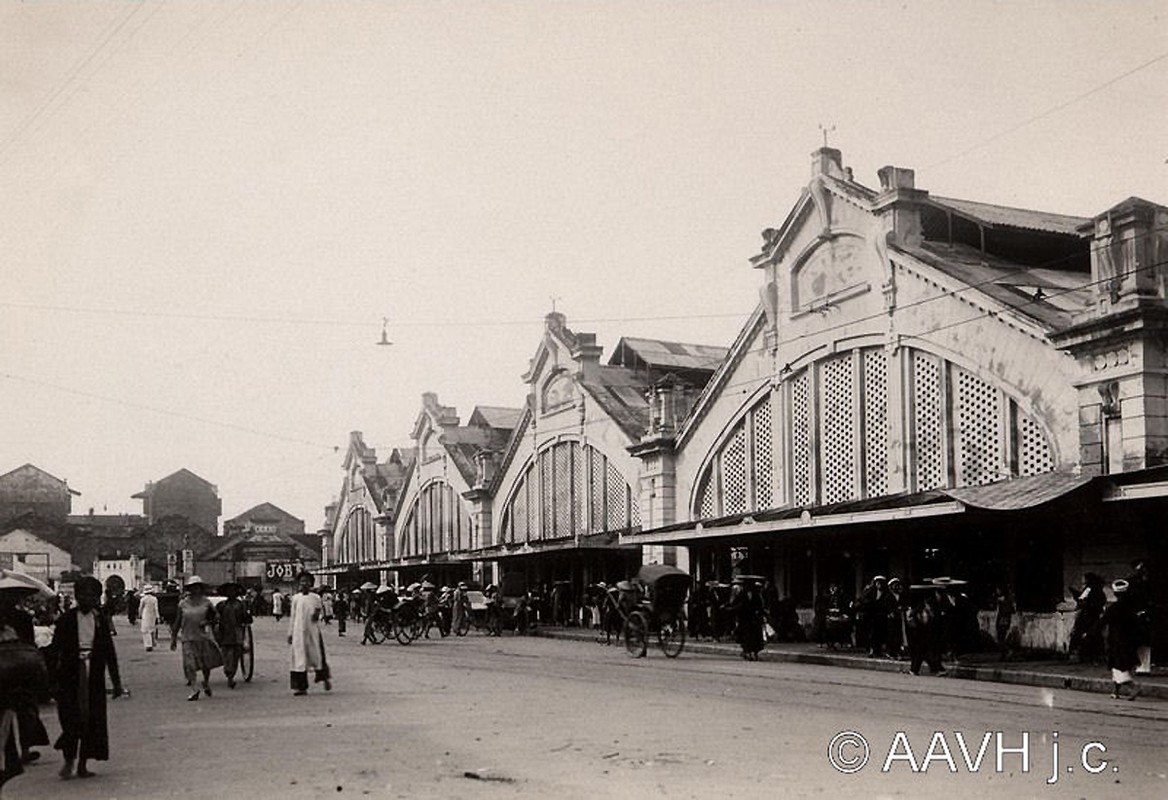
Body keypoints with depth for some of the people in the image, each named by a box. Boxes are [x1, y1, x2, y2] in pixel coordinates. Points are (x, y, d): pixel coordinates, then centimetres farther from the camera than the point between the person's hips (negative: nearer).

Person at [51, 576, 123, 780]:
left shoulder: (100, 619, 6)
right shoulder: (66, 619, -1)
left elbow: (109, 651, 9)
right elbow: (56, 647, -3)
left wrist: (116, 681, 9)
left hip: (94, 676, 3)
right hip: (70, 676, -3)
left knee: (93, 719, 3)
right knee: (71, 717, -5)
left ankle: (83, 764, 13)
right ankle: (68, 761, 10)